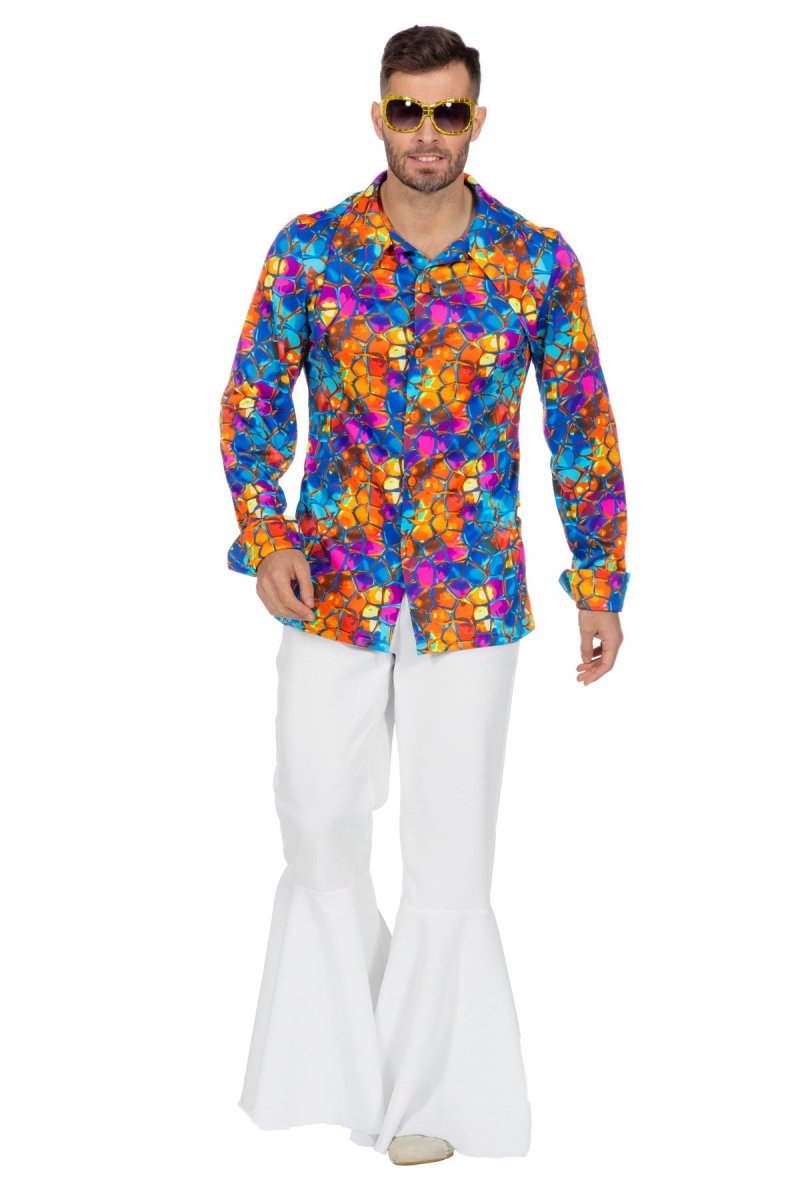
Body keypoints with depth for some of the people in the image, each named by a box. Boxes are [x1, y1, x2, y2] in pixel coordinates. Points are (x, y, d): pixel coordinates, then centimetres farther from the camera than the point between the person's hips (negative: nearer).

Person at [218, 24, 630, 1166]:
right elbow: (252, 398, 2)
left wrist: (601, 582, 4)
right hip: (332, 590, 1)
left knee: (450, 846, 2)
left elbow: (584, 427, 6)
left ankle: (431, 1090, 18)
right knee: (320, 829, 6)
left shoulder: (538, 264, 0)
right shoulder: (310, 250, 0)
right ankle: (340, 1060, 27)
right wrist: (266, 538, -12)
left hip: (471, 599, -1)